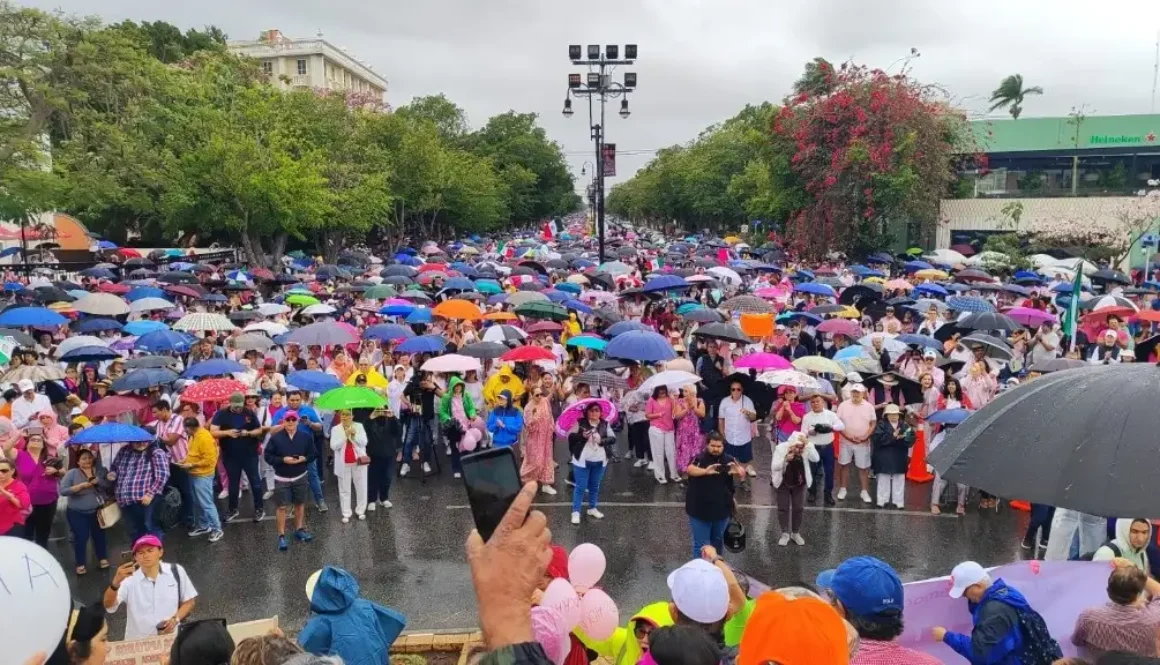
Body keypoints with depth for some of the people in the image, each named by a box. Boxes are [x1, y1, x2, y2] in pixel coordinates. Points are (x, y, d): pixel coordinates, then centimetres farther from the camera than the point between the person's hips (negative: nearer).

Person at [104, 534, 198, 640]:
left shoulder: (176, 571, -1)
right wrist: (116, 582, -33)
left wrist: (175, 619, -9)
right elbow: (108, 605, -17)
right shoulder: (129, 579, -4)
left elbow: (189, 601, 7)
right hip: (137, 642, 0)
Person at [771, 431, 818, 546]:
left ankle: (796, 533, 31)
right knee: (783, 508, 7)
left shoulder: (806, 449, -16)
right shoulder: (781, 448, -22)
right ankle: (785, 533, 25)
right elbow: (774, 467, -23)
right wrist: (785, 459, -39)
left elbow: (815, 459, -32)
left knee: (799, 508, 11)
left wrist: (808, 444, -39)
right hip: (783, 483, -2)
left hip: (799, 484, 2)